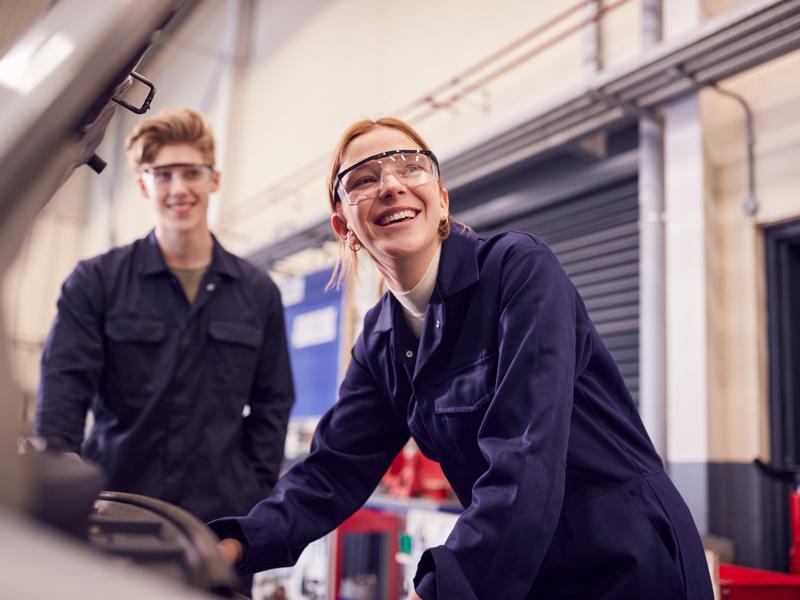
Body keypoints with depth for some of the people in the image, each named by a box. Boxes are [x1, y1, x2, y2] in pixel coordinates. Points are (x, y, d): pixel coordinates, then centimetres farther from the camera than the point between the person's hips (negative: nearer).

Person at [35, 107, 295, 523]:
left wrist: (254, 498, 1)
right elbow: (63, 387, -4)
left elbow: (271, 406, 9)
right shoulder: (96, 281, 3)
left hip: (221, 519, 1)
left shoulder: (258, 293, 8)